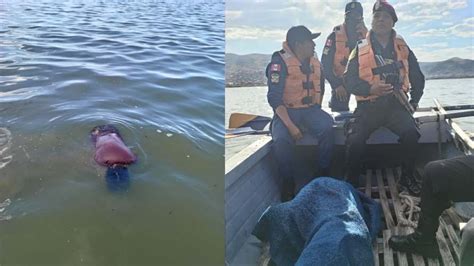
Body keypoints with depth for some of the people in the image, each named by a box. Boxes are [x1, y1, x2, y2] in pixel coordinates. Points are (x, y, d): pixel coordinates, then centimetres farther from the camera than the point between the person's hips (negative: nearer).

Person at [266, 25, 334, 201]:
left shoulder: (314, 63, 9)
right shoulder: (280, 62, -11)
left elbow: (320, 88, 25)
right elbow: (274, 98, -17)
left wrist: (317, 112, 13)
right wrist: (290, 126, -25)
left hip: (310, 109, 5)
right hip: (286, 111, -4)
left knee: (327, 128, -27)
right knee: (281, 140, -33)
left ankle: (323, 176, -11)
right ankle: (288, 183, -10)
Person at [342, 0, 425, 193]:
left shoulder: (403, 49, 13)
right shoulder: (360, 50, 5)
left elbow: (417, 78, 20)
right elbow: (349, 80, -1)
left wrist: (413, 102, 13)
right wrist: (370, 89, -17)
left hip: (395, 104, 2)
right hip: (368, 106, -1)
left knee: (411, 133, -26)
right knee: (355, 140, -25)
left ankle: (407, 177, -3)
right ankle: (351, 182, -5)